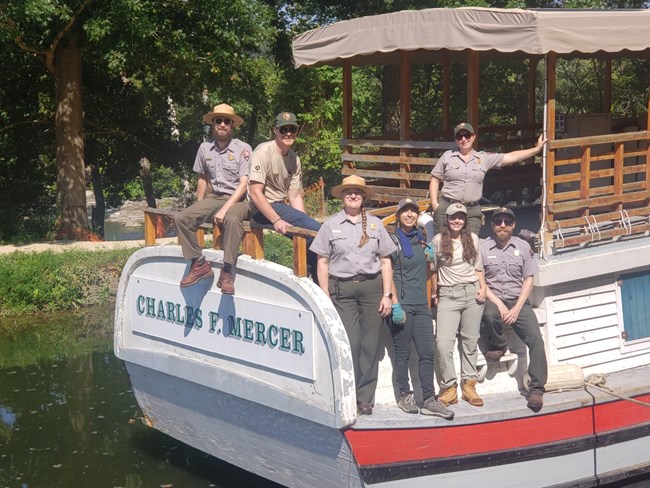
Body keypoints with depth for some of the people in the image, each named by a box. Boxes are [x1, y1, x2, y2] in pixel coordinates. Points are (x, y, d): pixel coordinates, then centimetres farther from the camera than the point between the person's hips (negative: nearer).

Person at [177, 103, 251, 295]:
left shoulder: (243, 149, -6)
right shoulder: (205, 148, 8)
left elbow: (243, 184, -12)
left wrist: (225, 209, -22)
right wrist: (200, 206, 10)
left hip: (237, 200, -5)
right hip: (213, 198, 5)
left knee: (232, 219, -39)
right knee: (183, 218, -19)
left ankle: (227, 271, -31)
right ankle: (199, 264, -11)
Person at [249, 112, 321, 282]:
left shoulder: (294, 158, 9)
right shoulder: (264, 152, -14)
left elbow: (295, 196, 8)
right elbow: (255, 192, -21)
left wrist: (303, 221, -6)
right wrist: (276, 220, -27)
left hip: (280, 207, 8)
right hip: (263, 210, -8)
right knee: (317, 231, -20)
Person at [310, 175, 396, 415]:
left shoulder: (375, 224, 12)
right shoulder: (331, 224, 7)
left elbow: (385, 262, 11)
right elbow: (322, 262, 5)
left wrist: (387, 294, 4)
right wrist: (326, 296, -2)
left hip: (372, 287, 2)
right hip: (342, 289, -2)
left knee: (371, 343, 0)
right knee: (350, 343, -7)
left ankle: (365, 398, 8)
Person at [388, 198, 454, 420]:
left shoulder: (422, 240, 17)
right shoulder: (392, 241, -2)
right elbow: (388, 274, -8)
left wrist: (430, 259, 6)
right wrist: (395, 304, -15)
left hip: (421, 304, 5)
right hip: (401, 305, -5)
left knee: (427, 352, 0)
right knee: (403, 353, 2)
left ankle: (429, 400, 2)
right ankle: (405, 395, 13)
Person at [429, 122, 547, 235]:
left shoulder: (484, 158, 10)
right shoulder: (447, 156, 8)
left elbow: (511, 157, 9)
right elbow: (435, 179, 11)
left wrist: (537, 148, 5)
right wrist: (434, 203, -1)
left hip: (472, 210, 1)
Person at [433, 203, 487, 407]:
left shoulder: (473, 238, 11)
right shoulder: (438, 241, 1)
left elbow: (478, 267, 17)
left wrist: (483, 287, 4)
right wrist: (433, 294, 0)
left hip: (472, 293, 3)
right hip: (448, 296, -3)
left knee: (470, 340, 5)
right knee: (443, 342, -14)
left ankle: (469, 385, 12)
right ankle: (449, 387, -4)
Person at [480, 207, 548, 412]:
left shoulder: (523, 247, 9)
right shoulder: (483, 247, 2)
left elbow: (528, 280, 6)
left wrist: (517, 309, -8)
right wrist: (498, 304, -14)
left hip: (518, 302, 2)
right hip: (492, 299, -2)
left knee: (536, 339, -18)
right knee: (490, 315, -38)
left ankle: (536, 389, -13)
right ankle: (498, 345, -4)